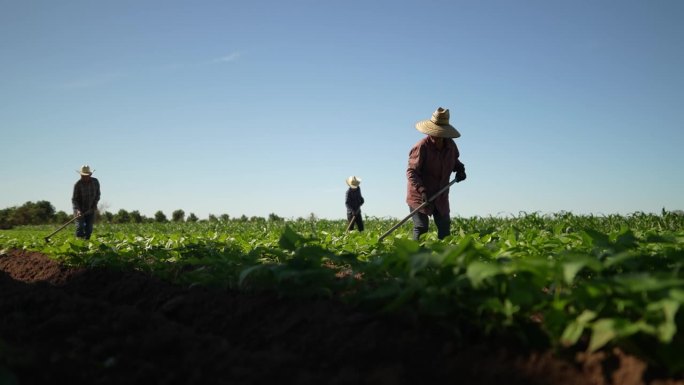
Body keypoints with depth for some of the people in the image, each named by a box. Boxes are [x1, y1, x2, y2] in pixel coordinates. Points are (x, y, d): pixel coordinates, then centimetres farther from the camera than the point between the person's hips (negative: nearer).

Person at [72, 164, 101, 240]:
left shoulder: (95, 181, -2)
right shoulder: (78, 184, -14)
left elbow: (98, 194, 11)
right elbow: (74, 199, -14)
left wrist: (95, 204, -4)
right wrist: (78, 210, -27)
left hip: (90, 210, 3)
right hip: (80, 210, -3)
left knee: (89, 228, 2)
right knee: (80, 227, -13)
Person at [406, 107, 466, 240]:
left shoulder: (450, 145, -2)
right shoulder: (421, 147, -21)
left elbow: (454, 160, 21)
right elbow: (411, 171, -22)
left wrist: (460, 169, -1)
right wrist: (421, 190, -34)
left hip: (441, 195, 6)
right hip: (420, 195, -6)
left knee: (445, 227, 10)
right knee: (421, 228, -12)